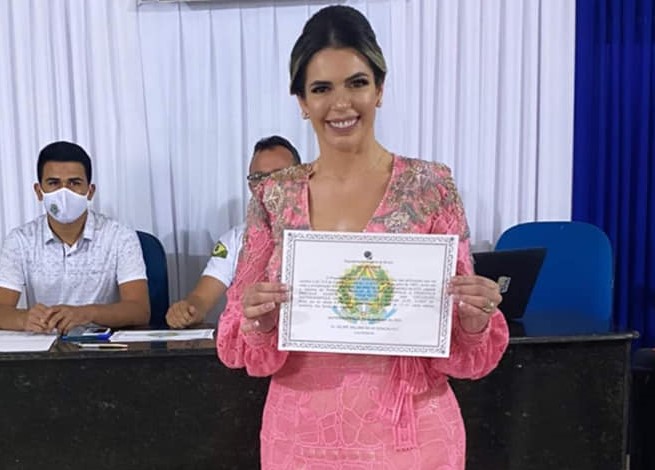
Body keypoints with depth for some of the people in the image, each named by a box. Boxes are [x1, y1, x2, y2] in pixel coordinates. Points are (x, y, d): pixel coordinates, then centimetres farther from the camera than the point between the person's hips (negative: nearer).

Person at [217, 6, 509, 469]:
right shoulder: (274, 196, -3)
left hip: (407, 433, -1)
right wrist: (259, 323, -20)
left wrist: (475, 321, -24)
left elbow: (460, 350, -3)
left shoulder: (431, 186, -8)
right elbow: (242, 346, 1)